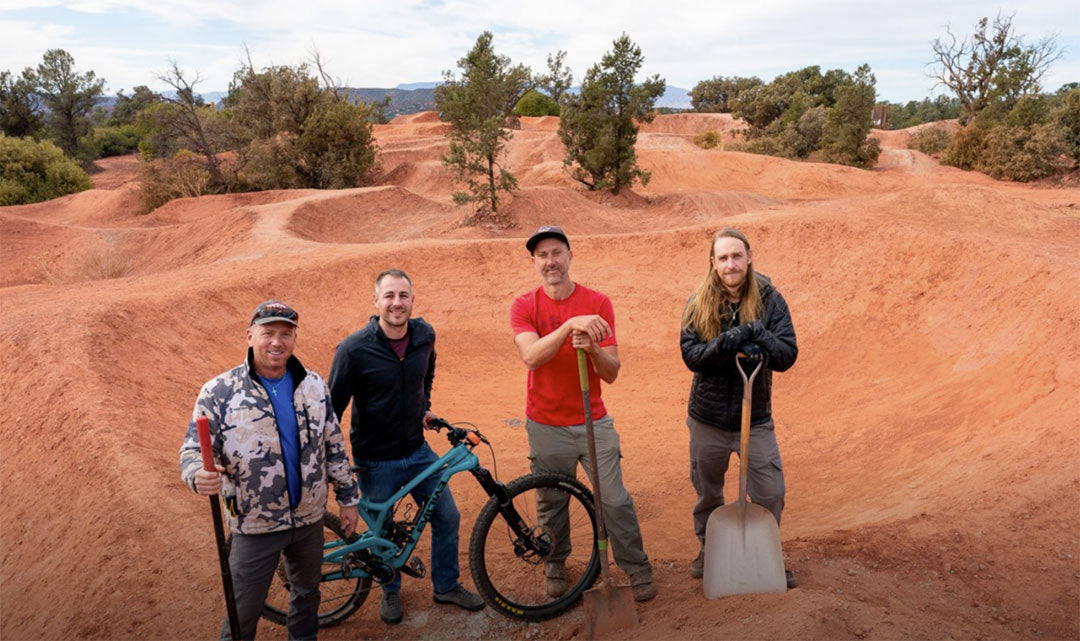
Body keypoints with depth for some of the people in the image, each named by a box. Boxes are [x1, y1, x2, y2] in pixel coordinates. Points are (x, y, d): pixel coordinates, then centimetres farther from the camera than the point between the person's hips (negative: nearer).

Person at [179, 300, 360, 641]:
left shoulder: (314, 385, -1)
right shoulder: (219, 392, -13)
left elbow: (334, 446, 6)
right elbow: (192, 450, -12)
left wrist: (348, 497, 8)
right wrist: (199, 476, -34)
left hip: (309, 519, 4)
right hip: (255, 526, -4)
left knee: (307, 592, 23)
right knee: (243, 612, 8)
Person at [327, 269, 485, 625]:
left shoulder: (424, 335, -7)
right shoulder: (354, 349, -21)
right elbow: (333, 406, -12)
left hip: (418, 451, 4)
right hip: (375, 461, -4)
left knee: (447, 516, 9)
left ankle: (446, 586, 32)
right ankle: (390, 591, 40)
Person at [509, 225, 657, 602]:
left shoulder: (597, 303, -3)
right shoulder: (524, 307, -4)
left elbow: (611, 373, -5)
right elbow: (531, 357, -24)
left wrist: (592, 349, -26)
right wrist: (570, 325, -35)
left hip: (594, 422, 0)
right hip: (546, 426, 0)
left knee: (615, 500, 0)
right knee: (551, 504, 12)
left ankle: (637, 570, 20)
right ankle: (555, 565, 36)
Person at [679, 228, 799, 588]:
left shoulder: (769, 300, -7)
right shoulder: (698, 304, -6)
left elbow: (788, 355, -13)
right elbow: (690, 355, -16)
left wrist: (760, 339, -32)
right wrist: (727, 344, -31)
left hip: (756, 418, 0)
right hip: (708, 418, 1)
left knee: (771, 494, 3)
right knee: (708, 493, 17)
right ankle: (708, 550, 41)